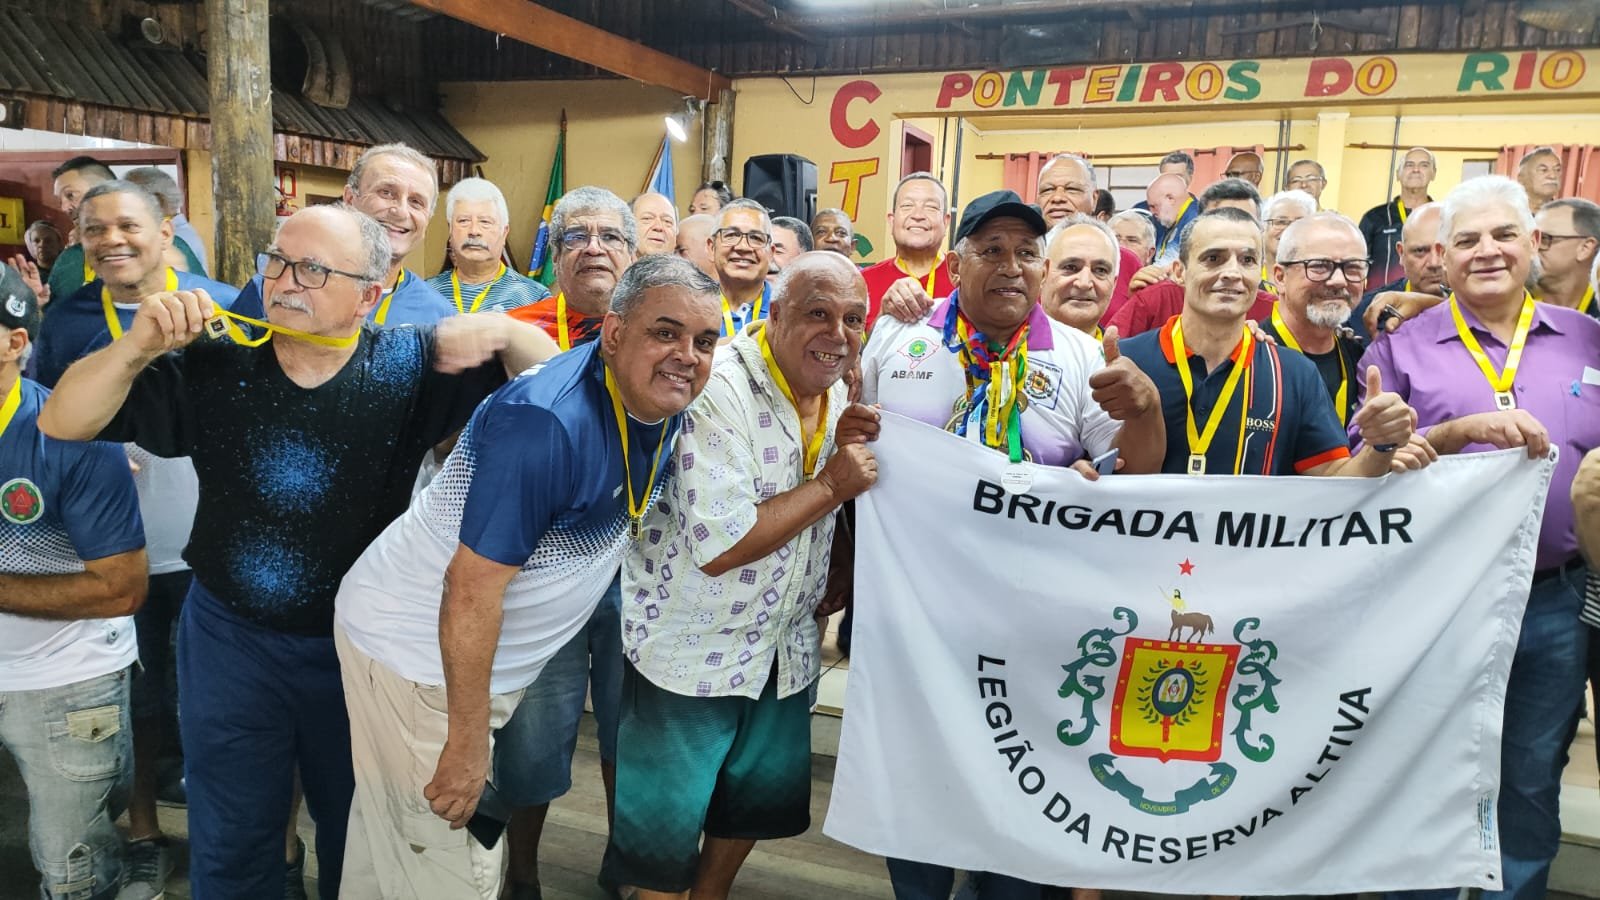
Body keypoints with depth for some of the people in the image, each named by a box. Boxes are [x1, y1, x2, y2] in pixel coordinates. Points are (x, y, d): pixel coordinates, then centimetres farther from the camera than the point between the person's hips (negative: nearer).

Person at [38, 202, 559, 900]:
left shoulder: (408, 366, -13)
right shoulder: (214, 366, -9)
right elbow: (62, 423, -9)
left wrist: (500, 330, -31)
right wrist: (138, 346, -26)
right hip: (230, 638, 1)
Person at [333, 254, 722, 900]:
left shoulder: (662, 410, -3)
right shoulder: (548, 421, -30)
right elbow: (471, 588, -29)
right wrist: (468, 742, -24)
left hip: (475, 655, 8)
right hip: (420, 656, -8)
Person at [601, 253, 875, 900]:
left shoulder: (838, 393, 0)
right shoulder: (720, 390, -24)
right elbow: (719, 547, -30)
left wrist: (835, 585, 1)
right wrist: (830, 487, -24)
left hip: (787, 647, 7)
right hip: (692, 648, -7)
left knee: (764, 797, 22)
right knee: (665, 826, 7)